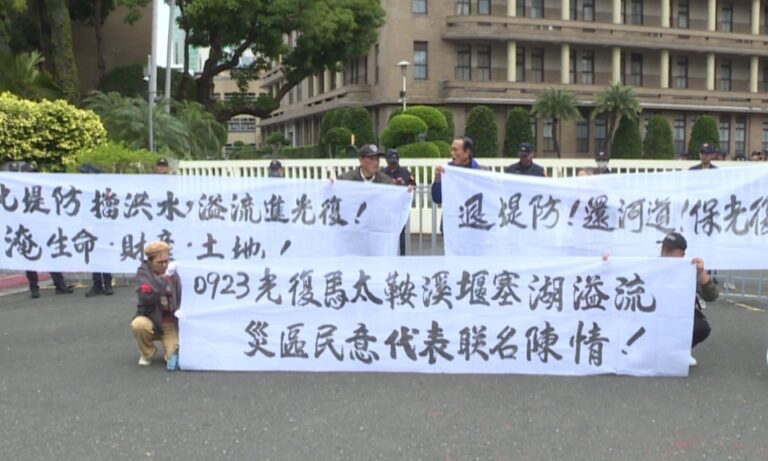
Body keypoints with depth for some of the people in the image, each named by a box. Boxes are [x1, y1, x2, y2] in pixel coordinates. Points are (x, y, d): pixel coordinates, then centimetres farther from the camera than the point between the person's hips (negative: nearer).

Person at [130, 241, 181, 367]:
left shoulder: (173, 273, 1)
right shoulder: (143, 272, -8)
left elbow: (181, 301, 13)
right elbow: (146, 297, -26)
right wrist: (164, 278, -28)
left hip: (171, 324, 1)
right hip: (151, 319, -1)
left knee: (175, 357, -20)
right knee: (138, 324, -35)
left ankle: (170, 345, 19)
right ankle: (147, 353, -4)